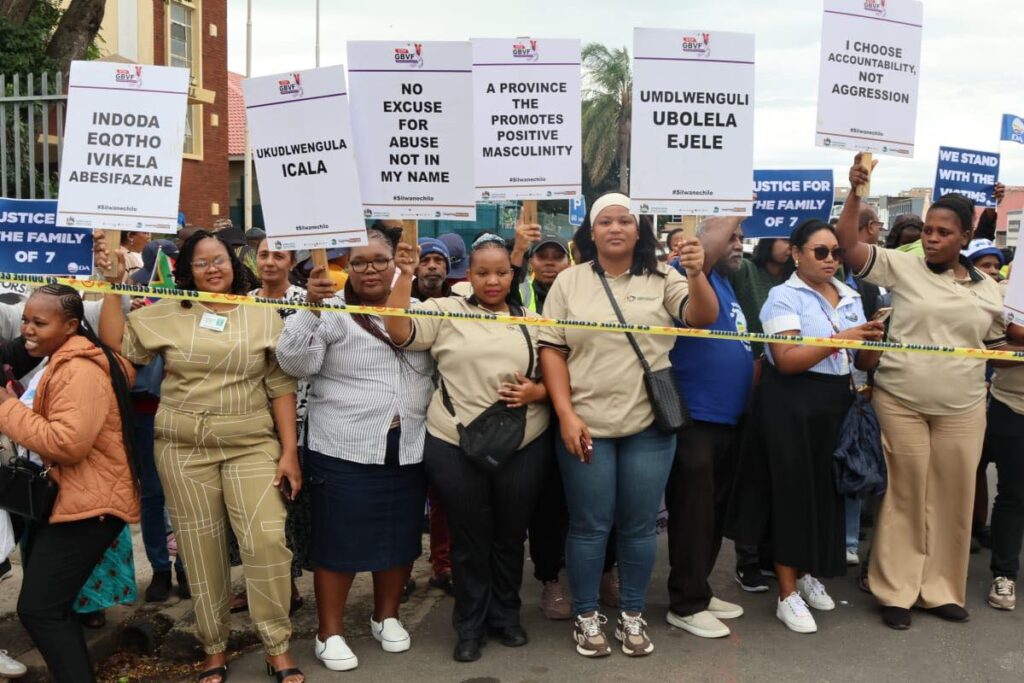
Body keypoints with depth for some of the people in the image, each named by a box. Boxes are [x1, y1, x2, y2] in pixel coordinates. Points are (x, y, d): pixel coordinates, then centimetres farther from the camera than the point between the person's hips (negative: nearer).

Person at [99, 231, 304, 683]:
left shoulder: (263, 315, 3)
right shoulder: (166, 313, 6)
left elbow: (281, 386, 1)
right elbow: (117, 345, 2)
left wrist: (289, 450, -4)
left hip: (252, 445, -1)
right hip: (184, 448, 1)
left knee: (266, 541, -10)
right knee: (201, 549, 7)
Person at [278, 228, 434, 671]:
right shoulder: (332, 312, -5)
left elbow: (442, 369, 17)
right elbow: (294, 362, -18)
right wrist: (310, 308, -29)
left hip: (408, 450, 4)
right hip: (344, 452, -4)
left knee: (400, 538, 14)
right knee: (338, 541, 4)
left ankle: (386, 616, 34)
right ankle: (330, 632, 19)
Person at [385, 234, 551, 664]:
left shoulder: (532, 321, 8)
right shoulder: (446, 311, 1)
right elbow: (399, 330, -13)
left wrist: (536, 392, -11)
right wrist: (405, 275, -17)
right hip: (455, 447, -2)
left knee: (510, 536, 14)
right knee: (469, 539, 10)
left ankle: (506, 617, 33)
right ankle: (469, 627, 26)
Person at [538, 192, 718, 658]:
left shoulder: (661, 280, 4)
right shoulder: (569, 282, 2)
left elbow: (704, 317, -8)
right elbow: (551, 350, -1)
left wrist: (696, 275, -28)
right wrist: (566, 415, -9)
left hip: (648, 426, 1)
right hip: (586, 426, -1)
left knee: (639, 526, 10)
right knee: (589, 526, 7)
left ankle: (632, 615, 27)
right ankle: (586, 616, 24)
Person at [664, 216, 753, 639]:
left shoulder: (728, 284, 18)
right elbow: (709, 252, -30)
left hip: (727, 419, 9)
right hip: (693, 418, -9)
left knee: (714, 513, 16)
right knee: (692, 514, -2)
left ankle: (698, 591, 28)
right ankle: (686, 604, 9)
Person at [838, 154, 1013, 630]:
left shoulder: (987, 288, 8)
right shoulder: (902, 268, -3)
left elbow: (997, 345, 17)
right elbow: (849, 245, -12)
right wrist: (856, 192, -22)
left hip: (961, 408, 3)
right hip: (901, 402, -3)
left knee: (952, 499, 10)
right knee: (904, 496, 5)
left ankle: (941, 589, 26)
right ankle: (896, 591, 16)